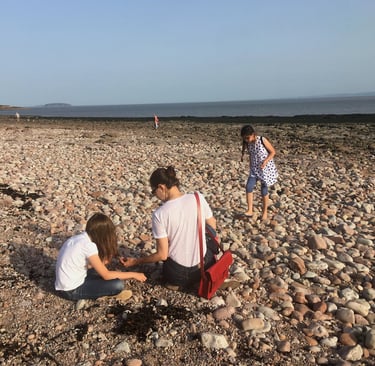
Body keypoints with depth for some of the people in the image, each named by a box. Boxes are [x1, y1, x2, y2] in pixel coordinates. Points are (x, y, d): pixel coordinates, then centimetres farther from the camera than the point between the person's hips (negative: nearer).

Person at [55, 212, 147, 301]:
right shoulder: (88, 245, -23)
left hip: (65, 284, 9)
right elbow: (106, 275, -19)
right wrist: (133, 274, -11)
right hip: (71, 291, -9)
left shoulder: (81, 237, 2)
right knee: (118, 284, -17)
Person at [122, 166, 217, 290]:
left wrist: (135, 261, 0)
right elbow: (213, 227, 2)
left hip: (178, 273, 0)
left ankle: (179, 282, 13)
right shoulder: (198, 198, -13)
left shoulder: (159, 214, -21)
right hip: (204, 264, 1)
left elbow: (162, 255, -15)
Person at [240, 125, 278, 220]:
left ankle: (264, 212, 20)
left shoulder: (262, 140, -18)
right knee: (249, 187, -14)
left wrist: (265, 161, -23)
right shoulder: (247, 143, -5)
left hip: (266, 168, -4)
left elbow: (273, 152, -11)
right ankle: (250, 211, -8)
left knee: (264, 190, 3)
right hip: (254, 169, 4)